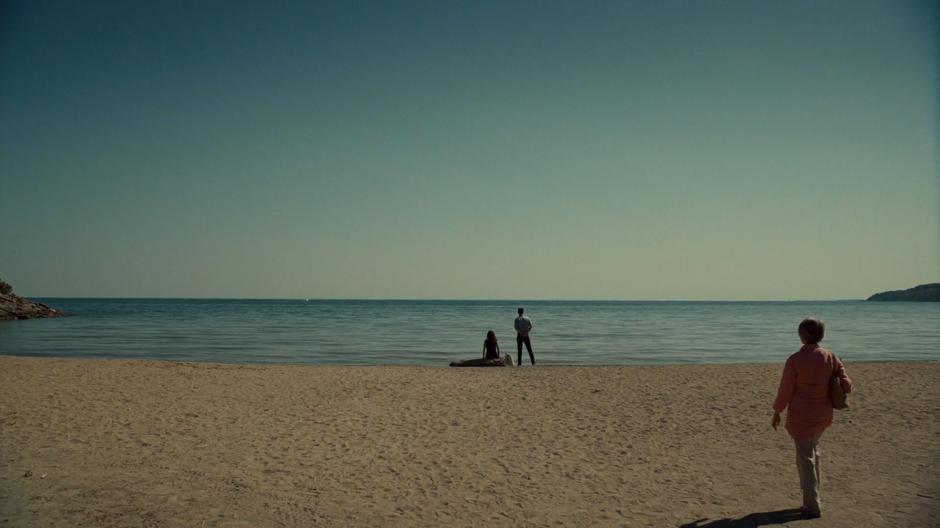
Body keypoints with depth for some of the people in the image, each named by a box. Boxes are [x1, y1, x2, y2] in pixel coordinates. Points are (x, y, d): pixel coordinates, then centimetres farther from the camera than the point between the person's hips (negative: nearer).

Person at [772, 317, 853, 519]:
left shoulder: (795, 360, -18)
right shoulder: (830, 357, -4)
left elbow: (785, 390, -10)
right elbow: (846, 384, -4)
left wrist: (776, 413, 3)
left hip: (802, 415, -6)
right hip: (823, 414, 6)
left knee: (806, 459, 7)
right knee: (812, 450, 26)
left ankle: (813, 506, 15)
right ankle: (811, 496, 34)